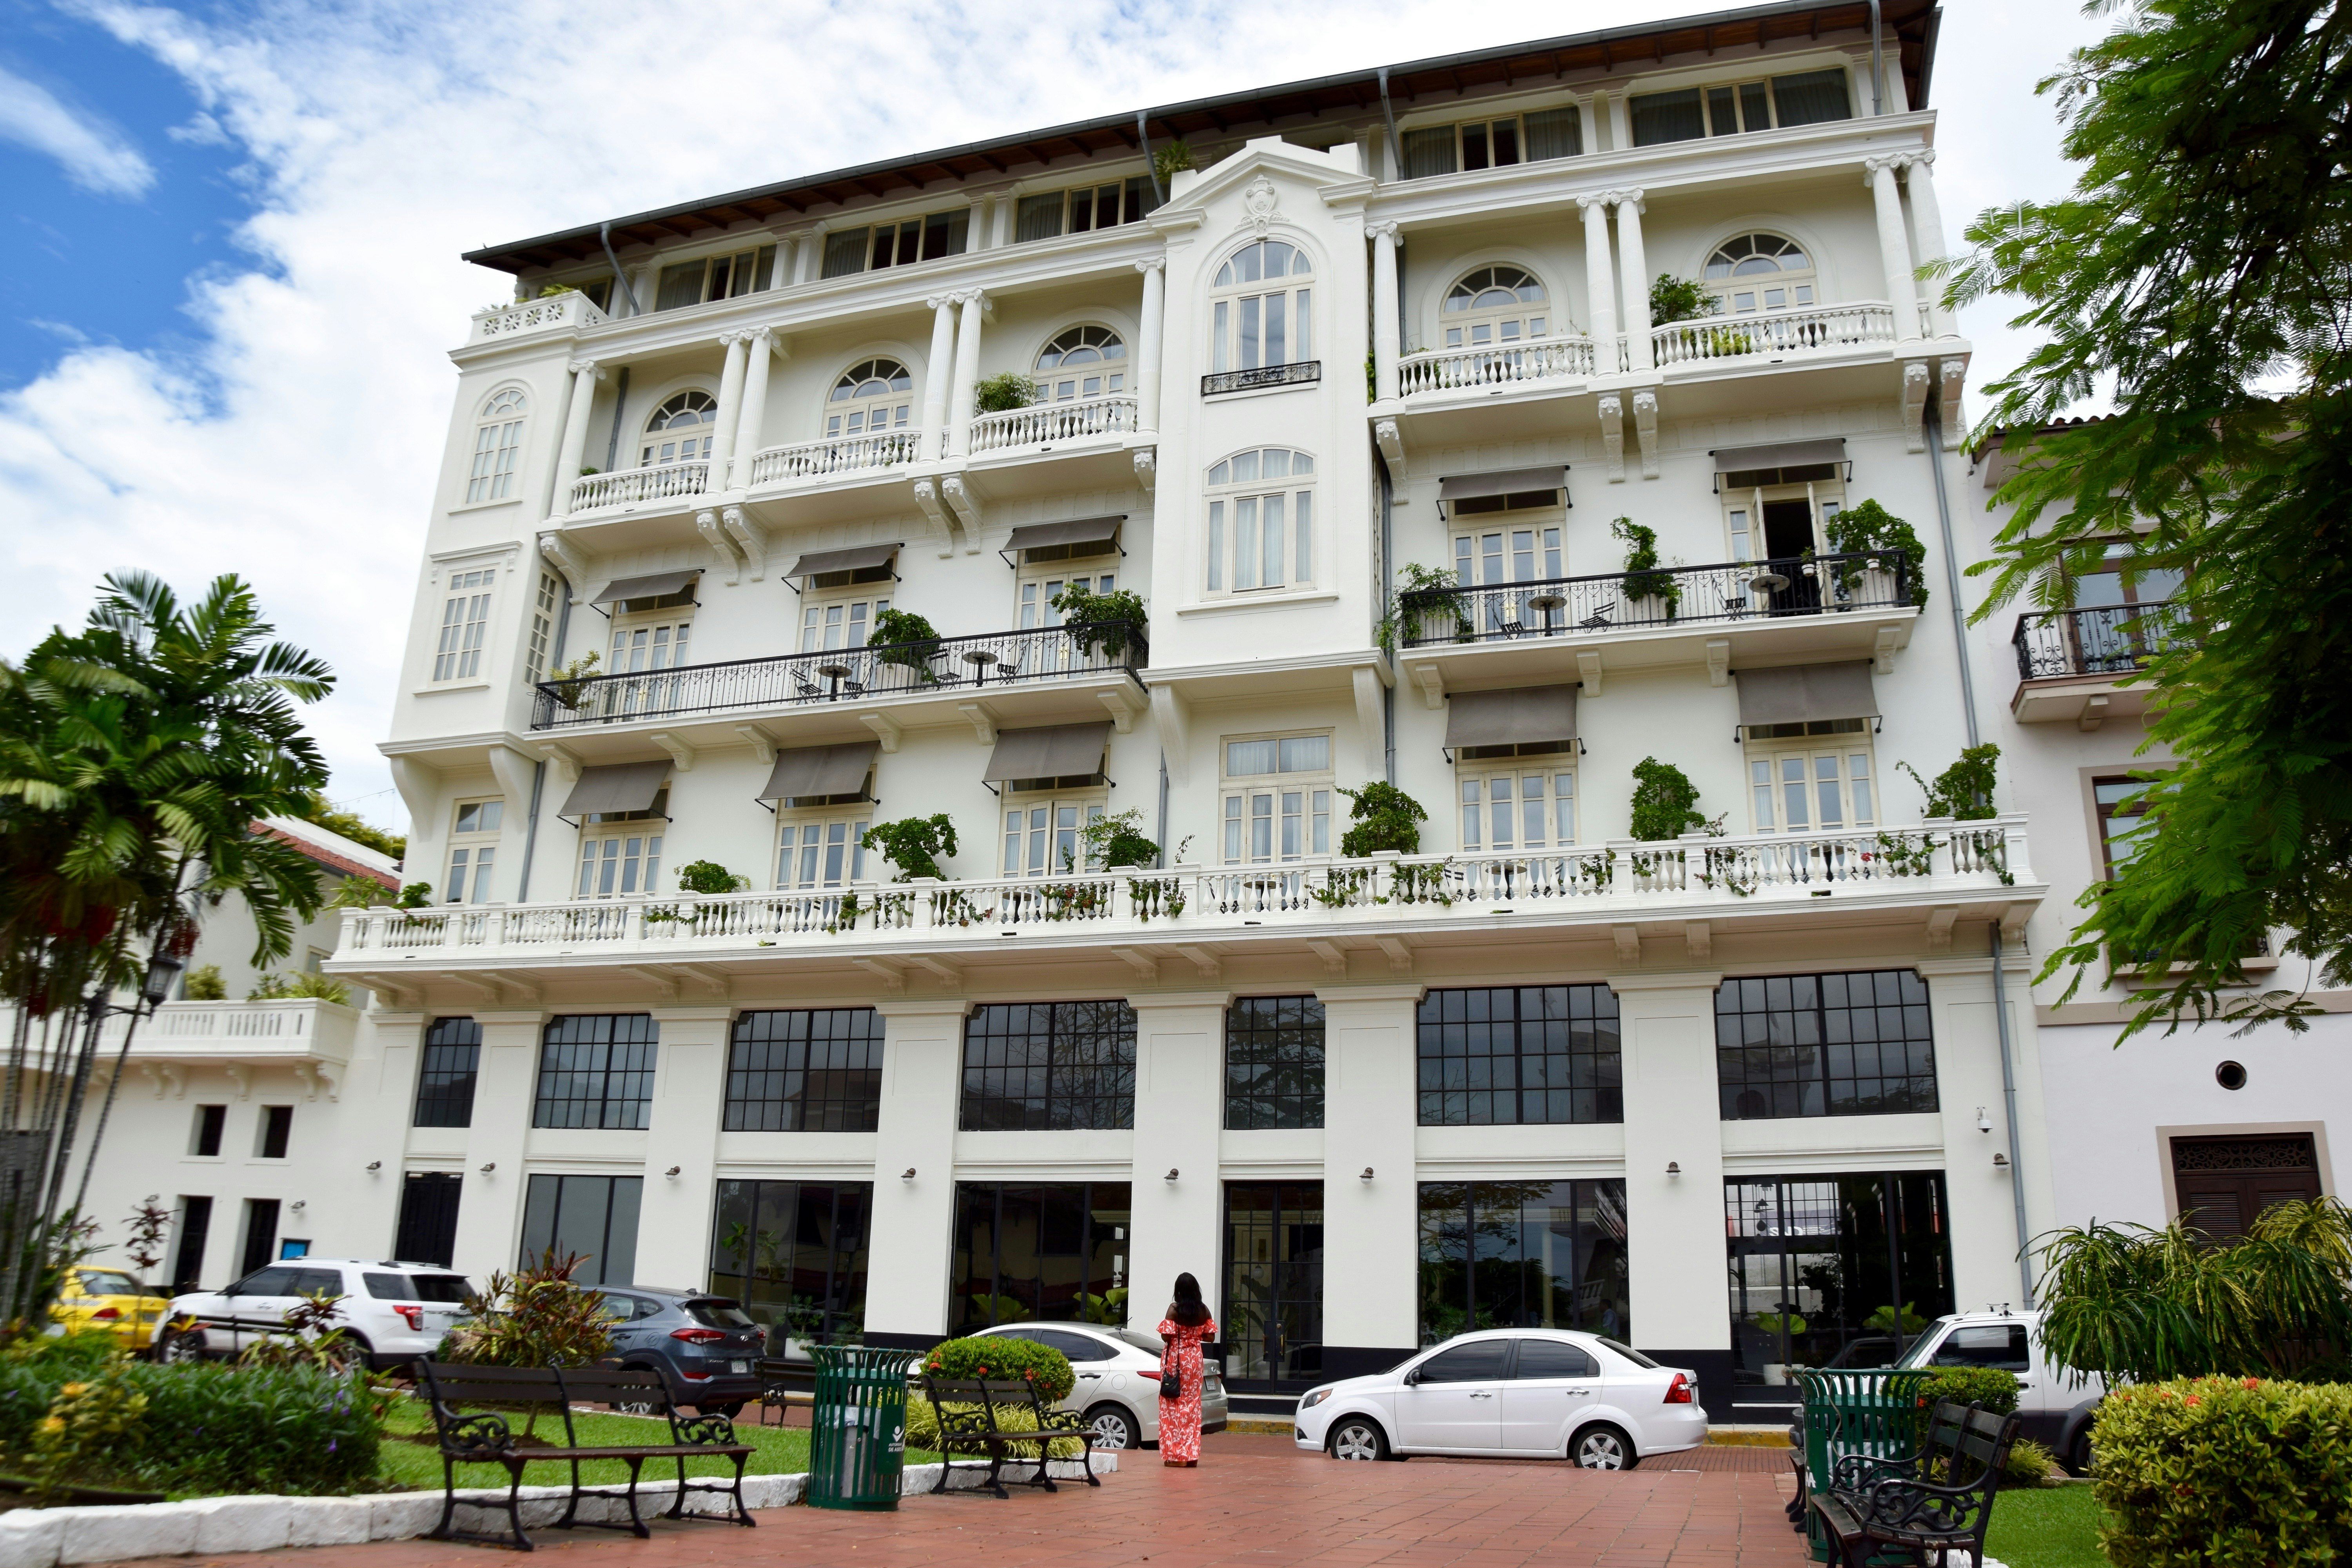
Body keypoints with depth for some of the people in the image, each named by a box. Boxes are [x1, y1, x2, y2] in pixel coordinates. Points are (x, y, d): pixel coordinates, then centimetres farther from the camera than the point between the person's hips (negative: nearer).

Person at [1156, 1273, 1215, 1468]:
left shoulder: (1174, 1309, -12)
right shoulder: (1204, 1310, 0)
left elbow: (1166, 1336, -17)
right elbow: (1210, 1337, 1)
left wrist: (1179, 1334, 5)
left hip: (1175, 1358, -4)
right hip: (1195, 1359, 4)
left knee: (1173, 1405, 3)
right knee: (1192, 1404, 11)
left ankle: (1175, 1454, 1)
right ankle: (1191, 1454, 11)